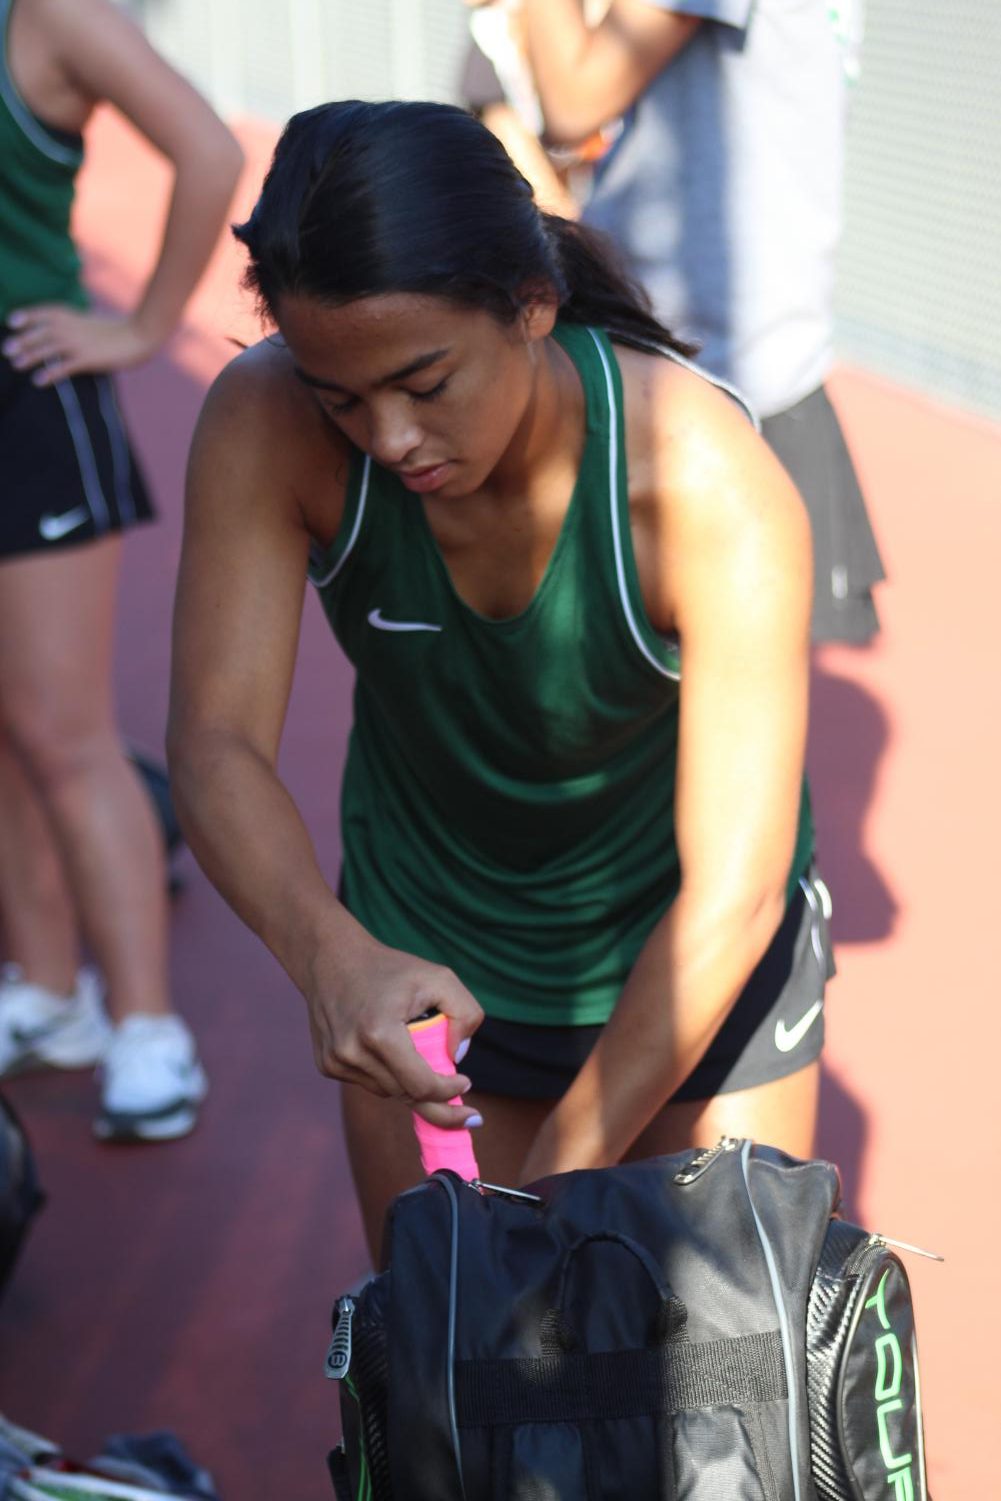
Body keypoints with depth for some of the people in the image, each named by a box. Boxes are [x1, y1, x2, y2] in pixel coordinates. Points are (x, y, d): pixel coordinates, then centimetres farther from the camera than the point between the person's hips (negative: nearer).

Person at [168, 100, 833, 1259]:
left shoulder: (715, 485, -33)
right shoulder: (265, 425, -25)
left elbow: (733, 895, -32)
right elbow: (216, 746, -26)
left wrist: (550, 1186, -34)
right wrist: (327, 954, -47)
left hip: (691, 957, -2)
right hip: (422, 955, 2)